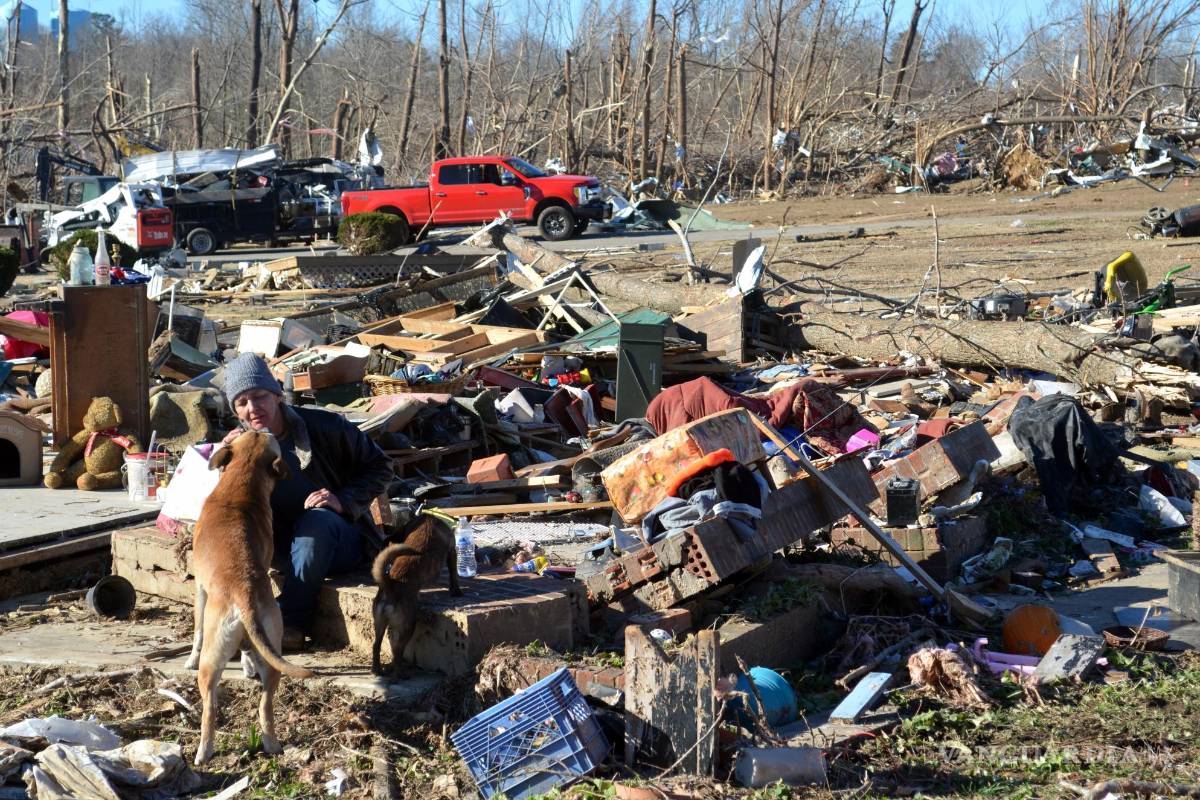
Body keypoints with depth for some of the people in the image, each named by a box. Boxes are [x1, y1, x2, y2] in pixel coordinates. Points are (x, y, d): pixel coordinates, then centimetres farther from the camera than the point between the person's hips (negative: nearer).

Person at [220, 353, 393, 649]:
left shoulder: (324, 427, -13)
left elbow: (379, 466, -4)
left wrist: (344, 500, -19)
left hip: (341, 542, -3)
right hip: (287, 551, 3)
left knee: (316, 519, -36)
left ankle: (291, 622, -36)